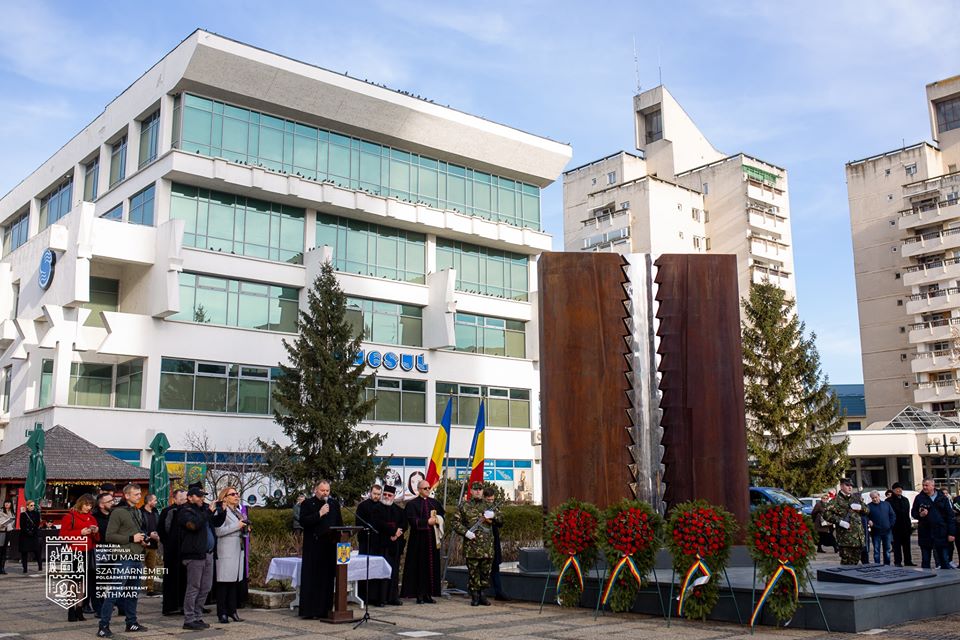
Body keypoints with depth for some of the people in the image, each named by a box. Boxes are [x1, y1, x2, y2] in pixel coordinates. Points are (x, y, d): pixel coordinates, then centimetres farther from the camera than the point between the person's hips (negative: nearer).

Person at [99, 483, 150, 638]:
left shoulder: (137, 512, 16)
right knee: (114, 592, -8)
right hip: (124, 557, -8)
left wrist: (143, 539, 8)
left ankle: (132, 622, 25)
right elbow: (109, 536, -14)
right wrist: (131, 538, -16)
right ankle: (103, 626, -3)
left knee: (133, 592, 15)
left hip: (137, 557, 8)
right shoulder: (118, 512, -9)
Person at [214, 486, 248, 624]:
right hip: (226, 552, -8)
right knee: (224, 582, -5)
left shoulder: (238, 511, 19)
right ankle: (222, 613, 1)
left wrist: (245, 527, 5)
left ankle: (232, 611, 15)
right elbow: (219, 531, -17)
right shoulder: (222, 511, -7)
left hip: (238, 550, 8)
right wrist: (237, 526, -16)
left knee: (235, 580, 8)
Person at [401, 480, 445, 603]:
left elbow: (442, 516, 14)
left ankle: (428, 594, 8)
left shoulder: (435, 503, 14)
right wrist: (427, 522, -16)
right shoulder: (412, 504, -2)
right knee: (420, 567, -4)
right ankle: (419, 594, -1)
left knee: (432, 565, 4)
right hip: (419, 540, -5)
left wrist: (437, 520, -6)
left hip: (432, 539, 5)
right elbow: (412, 520, -12)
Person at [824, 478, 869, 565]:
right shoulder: (836, 500, -5)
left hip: (858, 537, 6)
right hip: (845, 537, -6)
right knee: (846, 562, -5)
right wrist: (839, 521, -21)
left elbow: (867, 510, 20)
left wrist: (860, 507, -1)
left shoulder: (856, 498, 16)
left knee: (855, 561, 12)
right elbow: (826, 514, -13)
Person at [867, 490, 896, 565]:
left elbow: (893, 515, 8)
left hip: (887, 531, 3)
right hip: (876, 532, -3)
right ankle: (877, 565, 5)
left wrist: (891, 524, -1)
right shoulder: (869, 506, -1)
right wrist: (869, 522, -23)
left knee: (887, 549, 10)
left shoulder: (886, 504, 8)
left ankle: (887, 564, 19)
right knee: (876, 550, 1)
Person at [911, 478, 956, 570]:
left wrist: (951, 533, -4)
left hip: (941, 533, 0)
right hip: (925, 534, 1)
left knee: (944, 560, 4)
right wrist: (920, 515, -12)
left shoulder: (942, 498, 3)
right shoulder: (919, 498, 5)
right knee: (925, 560, 7)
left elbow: (950, 516, 2)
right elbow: (913, 513, 11)